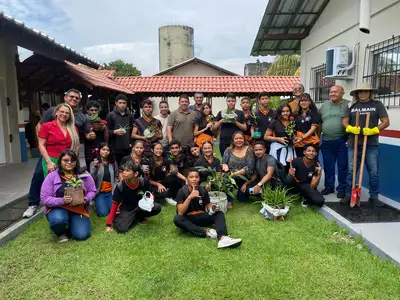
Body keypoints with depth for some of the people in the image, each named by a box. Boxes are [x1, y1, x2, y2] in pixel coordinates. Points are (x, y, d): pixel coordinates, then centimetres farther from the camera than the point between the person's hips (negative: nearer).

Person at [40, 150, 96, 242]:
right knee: (58, 220, -37)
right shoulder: (51, 176, -7)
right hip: (58, 208, -1)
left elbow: (92, 191, 6)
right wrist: (61, 201, -26)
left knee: (82, 235, -17)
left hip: (79, 209, 2)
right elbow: (44, 199, -9)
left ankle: (71, 225, 20)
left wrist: (85, 199, -16)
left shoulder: (84, 174, -1)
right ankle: (60, 233, 3)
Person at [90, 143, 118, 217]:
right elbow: (92, 179, -12)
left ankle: (107, 202, 16)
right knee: (103, 213, -15)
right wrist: (95, 168, -26)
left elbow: (116, 178, 9)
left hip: (111, 192, 2)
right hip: (99, 192, -2)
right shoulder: (94, 163, -2)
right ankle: (97, 202, 16)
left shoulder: (113, 163, 6)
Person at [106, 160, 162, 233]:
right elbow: (114, 205, -11)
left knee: (157, 208, -24)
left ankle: (140, 216, 5)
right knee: (122, 228, -29)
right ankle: (131, 217, 6)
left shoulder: (144, 182, -18)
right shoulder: (120, 186, -21)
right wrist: (109, 224, -10)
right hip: (127, 210, -2)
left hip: (140, 206, 3)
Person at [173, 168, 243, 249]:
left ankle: (222, 238, -49)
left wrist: (213, 208, -19)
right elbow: (180, 213, -21)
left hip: (201, 217, 3)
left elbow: (208, 206, 5)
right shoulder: (182, 191, -13)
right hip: (188, 219, -3)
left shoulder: (203, 190, -3)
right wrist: (190, 197, -34)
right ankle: (207, 233, -37)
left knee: (219, 213, -20)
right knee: (177, 219, -34)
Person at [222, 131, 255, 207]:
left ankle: (241, 192, 30)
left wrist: (235, 173, -26)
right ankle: (229, 201, -15)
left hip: (244, 178, -1)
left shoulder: (249, 150, -9)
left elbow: (249, 167, -16)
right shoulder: (229, 150, 0)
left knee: (242, 198, -7)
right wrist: (225, 166, -28)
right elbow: (224, 162, -3)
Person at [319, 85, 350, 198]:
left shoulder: (348, 105, -1)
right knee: (328, 166, 12)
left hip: (342, 141, -4)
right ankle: (329, 187, 26)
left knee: (343, 166, 5)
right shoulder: (324, 105, 11)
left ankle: (342, 189, 17)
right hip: (326, 141, 4)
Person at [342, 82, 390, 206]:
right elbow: (344, 122, 4)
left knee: (374, 172, 5)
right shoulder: (352, 106, 9)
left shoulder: (377, 104, 4)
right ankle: (349, 195, 16)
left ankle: (374, 196, 18)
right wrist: (350, 128, -18)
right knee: (351, 171, 6)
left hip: (372, 144, -1)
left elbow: (386, 122, -2)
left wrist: (373, 130, -18)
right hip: (354, 144, 1)